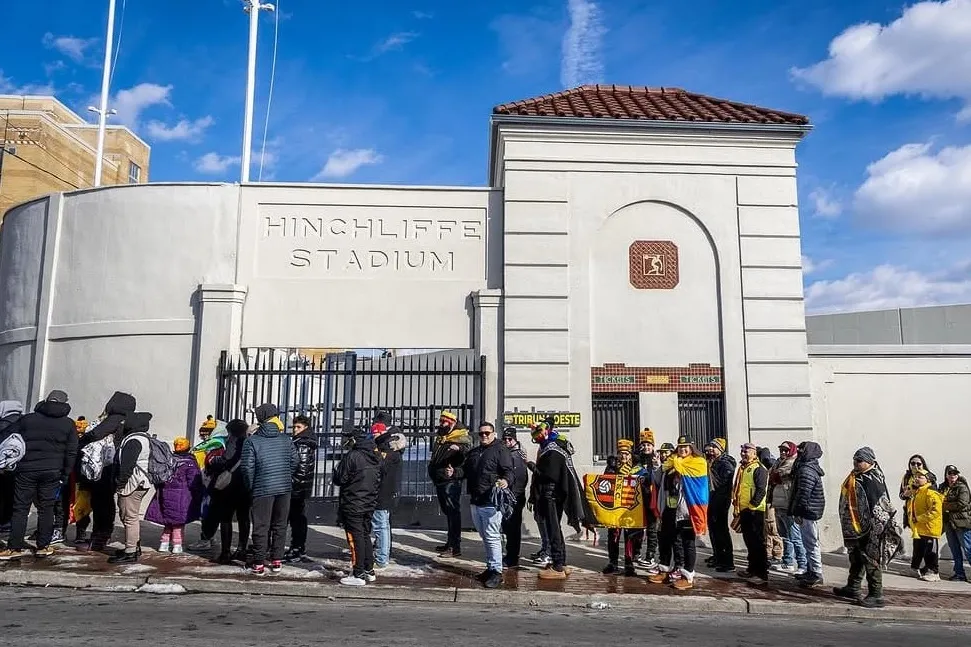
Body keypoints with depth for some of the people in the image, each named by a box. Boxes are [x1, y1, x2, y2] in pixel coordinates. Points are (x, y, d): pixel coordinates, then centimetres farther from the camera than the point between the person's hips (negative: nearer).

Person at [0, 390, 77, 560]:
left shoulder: (27, 419, 5)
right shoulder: (68, 424, 4)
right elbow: (71, 452, 3)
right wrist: (65, 474, 9)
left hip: (26, 470, 0)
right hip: (52, 472, 0)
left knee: (20, 508, 7)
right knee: (46, 508, 8)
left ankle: (15, 547, 7)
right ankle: (43, 546, 12)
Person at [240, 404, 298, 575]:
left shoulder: (252, 441, -6)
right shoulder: (286, 439, 4)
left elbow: (247, 467, -9)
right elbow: (294, 462, 6)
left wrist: (251, 487, 4)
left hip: (263, 490, -3)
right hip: (284, 488, 3)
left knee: (261, 526, 4)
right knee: (280, 525, 13)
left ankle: (259, 563, 8)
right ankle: (277, 561, 18)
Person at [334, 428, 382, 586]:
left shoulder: (352, 456, -17)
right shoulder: (377, 458, 5)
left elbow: (339, 480, -12)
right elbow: (379, 481, 11)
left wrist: (337, 468, 6)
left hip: (352, 505, -7)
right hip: (370, 504, 7)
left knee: (355, 538, -1)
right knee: (366, 536, 16)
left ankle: (358, 575, 1)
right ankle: (369, 571, 23)